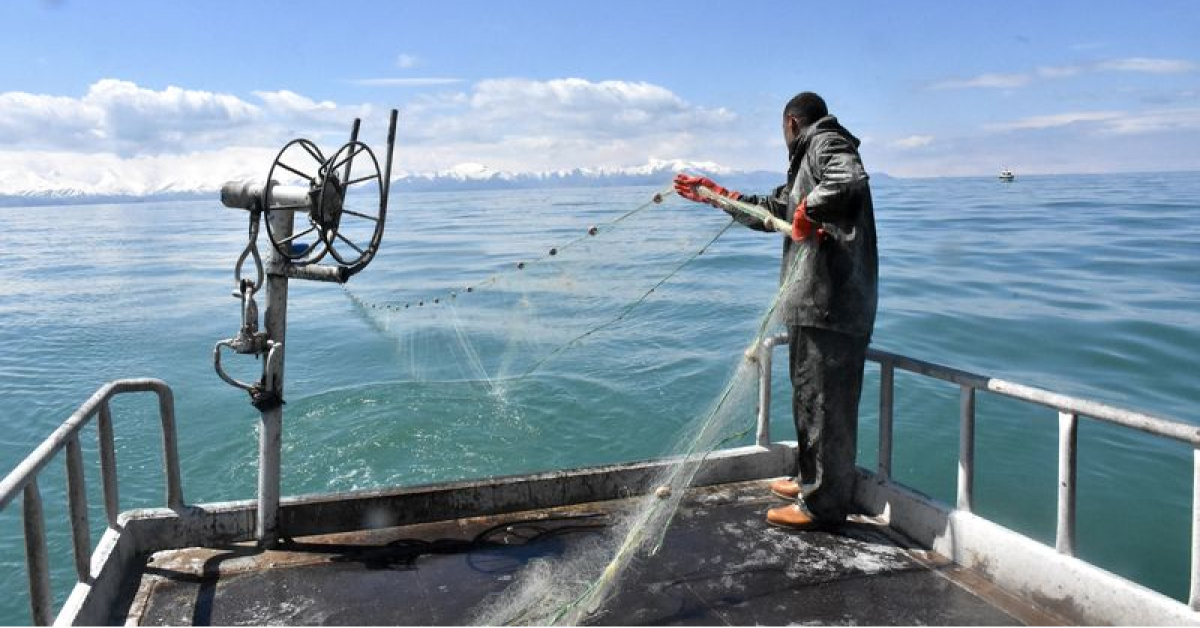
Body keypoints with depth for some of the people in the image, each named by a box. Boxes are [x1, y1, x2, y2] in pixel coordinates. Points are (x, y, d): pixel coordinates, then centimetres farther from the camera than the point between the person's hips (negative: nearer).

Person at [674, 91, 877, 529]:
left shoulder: (826, 142, -6)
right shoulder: (810, 157, 26)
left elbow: (850, 181, -30)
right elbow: (772, 210, 33)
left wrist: (808, 211, -18)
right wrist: (713, 194, 35)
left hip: (829, 302, -10)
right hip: (815, 301, 10)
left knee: (822, 399, -5)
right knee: (811, 395, 18)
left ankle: (823, 504, 4)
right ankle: (811, 480, 32)